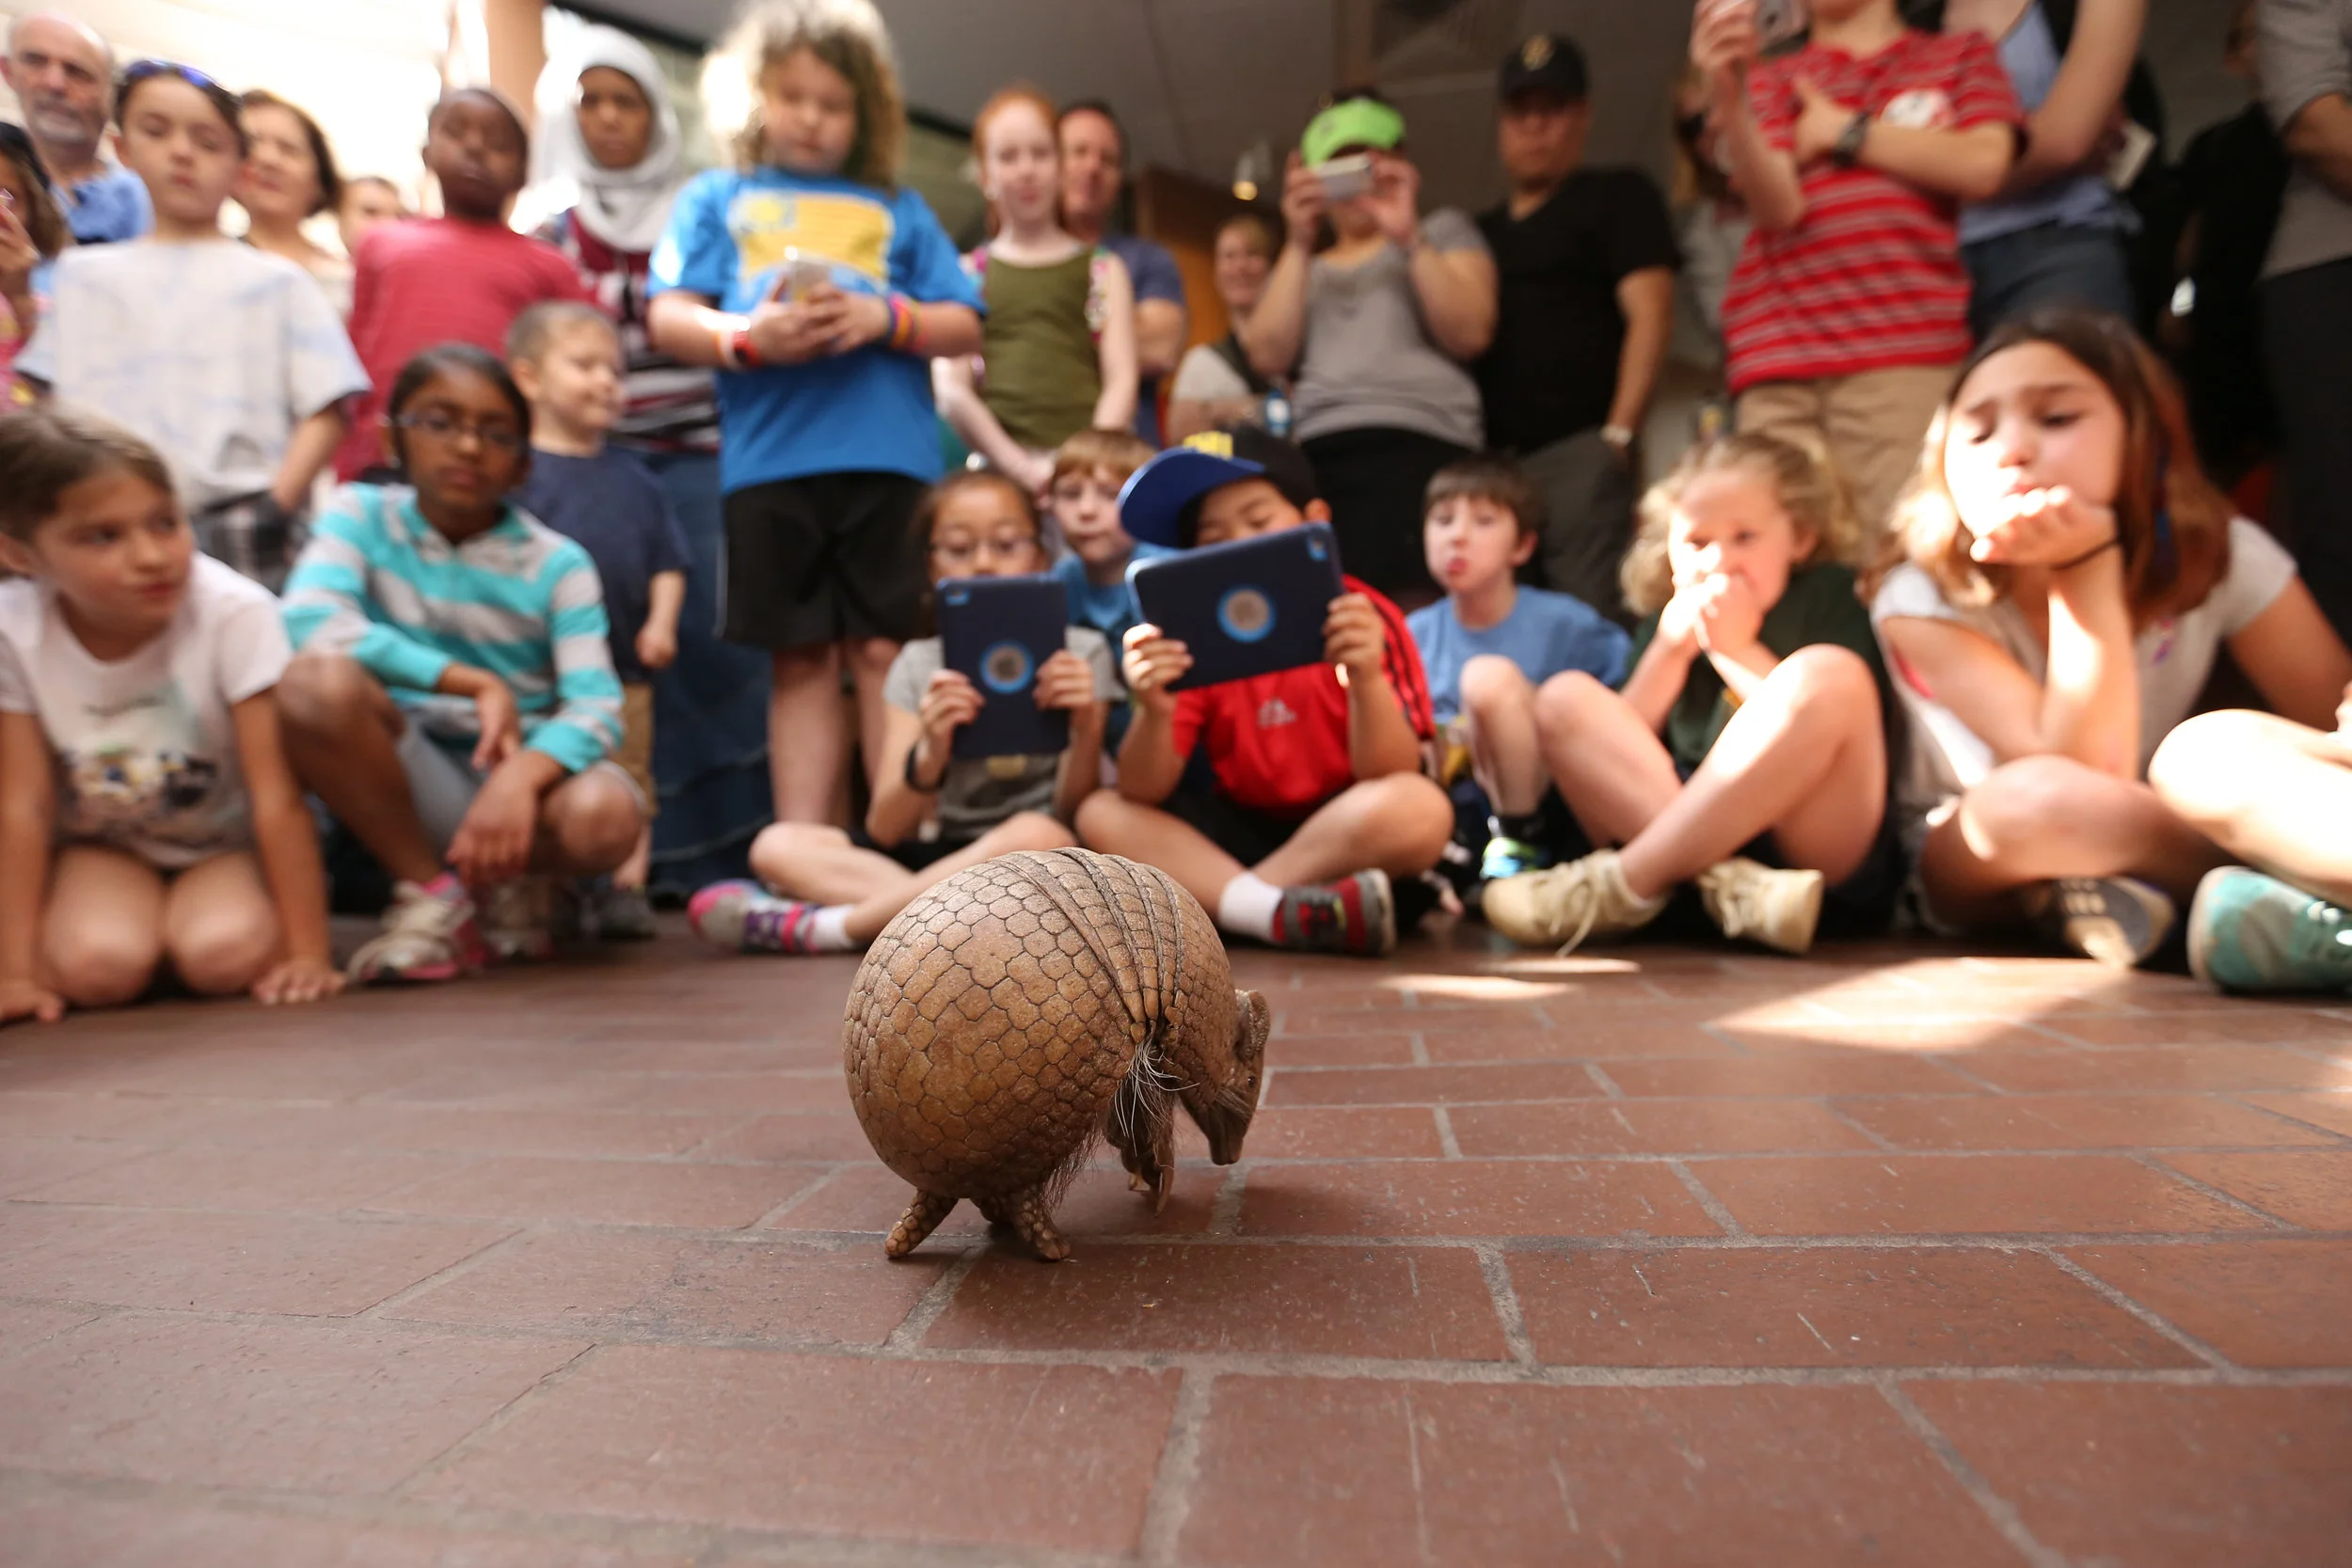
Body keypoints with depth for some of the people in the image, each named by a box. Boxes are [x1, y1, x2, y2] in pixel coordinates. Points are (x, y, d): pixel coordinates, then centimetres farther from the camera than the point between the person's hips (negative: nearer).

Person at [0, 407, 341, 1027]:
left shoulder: (234, 612, -27)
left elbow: (276, 792, -25)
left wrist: (307, 952, -25)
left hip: (227, 842, -1)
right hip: (100, 844, 2)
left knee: (222, 956, -29)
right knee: (96, 966, -27)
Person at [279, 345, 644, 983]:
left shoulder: (557, 564, -3)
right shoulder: (362, 516, 1)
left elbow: (595, 705, -15)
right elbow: (306, 622, -19)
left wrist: (521, 775, -36)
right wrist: (477, 684, -24)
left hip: (523, 771, -1)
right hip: (408, 776, 1)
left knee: (603, 816, -35)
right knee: (314, 681, -28)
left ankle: (510, 879, 4)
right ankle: (429, 892, -9)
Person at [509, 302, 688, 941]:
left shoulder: (632, 478, 11)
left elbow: (667, 560, 10)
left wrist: (661, 622, -3)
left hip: (623, 668, 3)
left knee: (628, 781, 8)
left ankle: (626, 888, 17)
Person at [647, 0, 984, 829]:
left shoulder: (897, 208, 18)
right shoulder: (716, 197, 17)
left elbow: (965, 327, 10)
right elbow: (670, 320, 7)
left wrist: (886, 317, -9)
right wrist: (748, 337, -14)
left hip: (890, 460, 0)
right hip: (771, 465, 0)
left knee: (887, 651, -3)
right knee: (801, 661, 3)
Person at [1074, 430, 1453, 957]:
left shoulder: (1364, 617, -6)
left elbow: (1394, 777, -16)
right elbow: (1143, 793, -8)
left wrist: (1368, 679, -35)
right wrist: (1156, 712, -29)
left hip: (1351, 836, -2)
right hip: (1241, 830, 3)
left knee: (1422, 809, -32)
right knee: (1100, 815, -15)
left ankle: (1210, 896, -21)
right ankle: (1277, 912, -32)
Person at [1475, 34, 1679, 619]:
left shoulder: (1617, 196, 9)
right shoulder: (1482, 230, 25)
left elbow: (1650, 317, -3)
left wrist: (1618, 434, -13)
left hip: (1579, 452, -5)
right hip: (1491, 461, 5)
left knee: (1588, 613, -15)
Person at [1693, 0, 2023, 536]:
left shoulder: (1960, 54, 22)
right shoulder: (1772, 79, 21)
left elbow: (1982, 165, 2)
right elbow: (1778, 208, 1)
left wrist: (1844, 131, 8)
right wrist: (1728, 100, -15)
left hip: (1905, 349, 0)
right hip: (1779, 354, 1)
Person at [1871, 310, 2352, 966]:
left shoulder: (2224, 558, -9)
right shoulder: (1923, 603, -21)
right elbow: (2087, 775, -28)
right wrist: (2086, 569, -33)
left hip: (2162, 831, 1)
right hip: (1964, 864, -1)